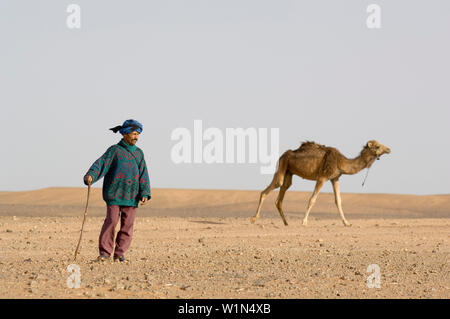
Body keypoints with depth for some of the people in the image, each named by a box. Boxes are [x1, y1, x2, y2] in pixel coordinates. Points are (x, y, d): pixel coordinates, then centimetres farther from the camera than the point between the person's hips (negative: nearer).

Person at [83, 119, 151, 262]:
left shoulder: (139, 153, 14)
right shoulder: (114, 150, 2)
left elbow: (143, 175, 11)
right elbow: (101, 164, -11)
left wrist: (145, 194, -1)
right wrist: (91, 175, -30)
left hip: (131, 196, 4)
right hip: (114, 194, -4)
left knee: (127, 225, 1)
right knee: (111, 221, -12)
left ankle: (119, 253, 11)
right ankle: (104, 252, -3)